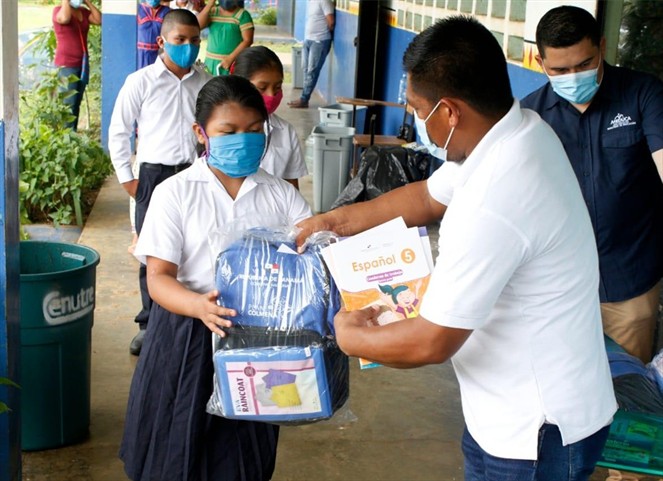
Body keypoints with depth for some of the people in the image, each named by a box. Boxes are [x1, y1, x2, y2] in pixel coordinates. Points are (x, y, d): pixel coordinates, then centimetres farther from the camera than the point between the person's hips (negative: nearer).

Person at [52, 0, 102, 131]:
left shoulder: (84, 12, 11)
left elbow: (99, 20, -3)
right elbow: (65, 18, -30)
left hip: (83, 63, 6)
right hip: (67, 64, -6)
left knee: (77, 102, 9)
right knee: (69, 103, -9)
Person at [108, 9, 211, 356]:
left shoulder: (207, 84, 7)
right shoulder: (141, 82, 0)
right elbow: (118, 132, 4)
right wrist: (127, 178, 0)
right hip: (155, 175, -2)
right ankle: (150, 323, 17)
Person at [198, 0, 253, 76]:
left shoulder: (242, 14, -5)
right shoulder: (212, 11, 9)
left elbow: (248, 40, -11)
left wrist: (230, 58, -18)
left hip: (233, 62, -5)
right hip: (211, 61, 5)